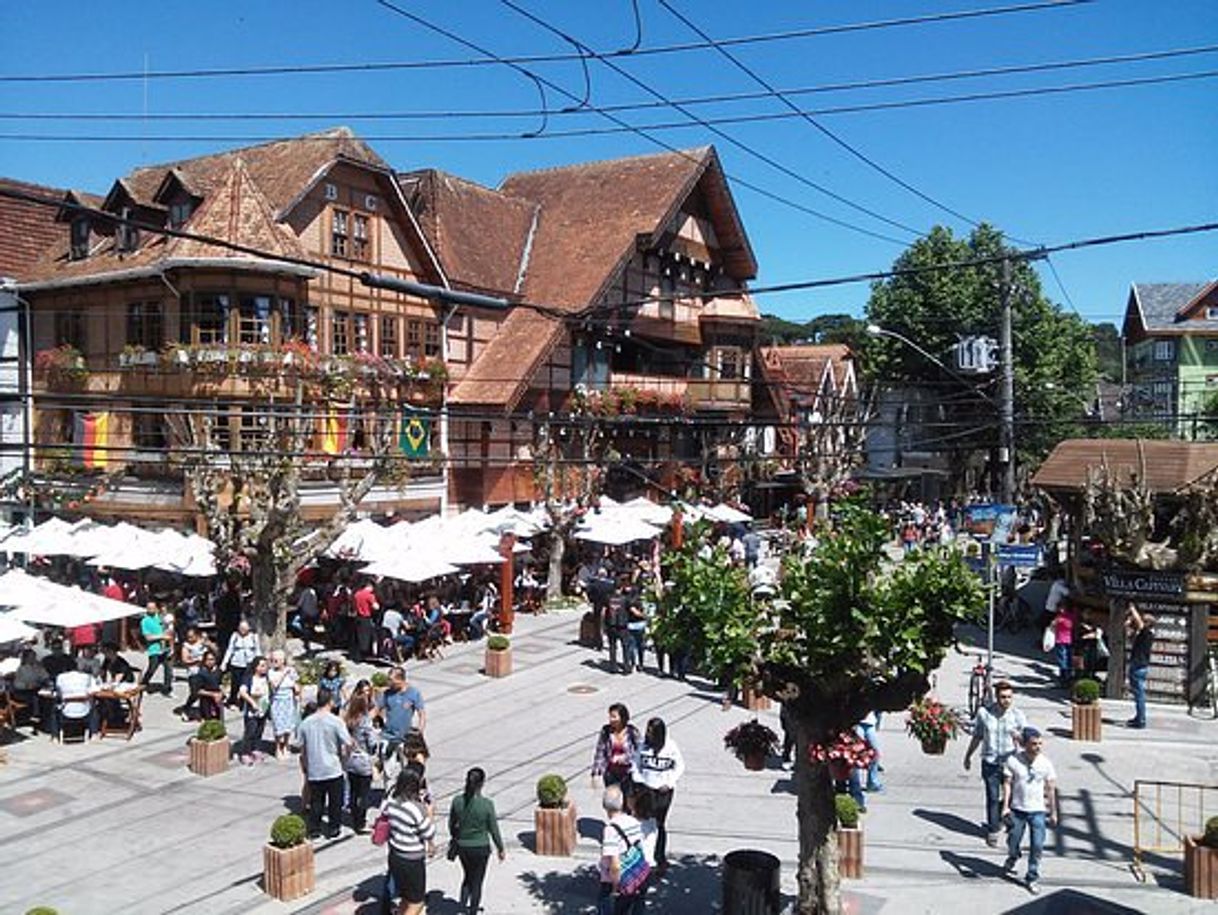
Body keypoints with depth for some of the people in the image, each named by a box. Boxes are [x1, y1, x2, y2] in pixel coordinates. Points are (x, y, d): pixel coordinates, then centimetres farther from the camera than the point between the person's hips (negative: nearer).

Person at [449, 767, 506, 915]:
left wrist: (455, 838, 23)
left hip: (462, 847, 3)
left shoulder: (457, 801, -11)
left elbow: (452, 824, 3)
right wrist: (500, 849, 4)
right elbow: (493, 829, -10)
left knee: (467, 876, 26)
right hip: (480, 847, -3)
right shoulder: (487, 804, -20)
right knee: (477, 881, 14)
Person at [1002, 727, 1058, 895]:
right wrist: (1005, 806, -12)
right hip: (1017, 809, 0)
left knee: (1037, 845, -4)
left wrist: (1053, 812, 5)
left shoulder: (1045, 764, -8)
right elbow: (1008, 783, -7)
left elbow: (1050, 789, 1)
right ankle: (1012, 858, 48)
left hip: (1038, 811, 0)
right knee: (1013, 840, 14)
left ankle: (1033, 878, 13)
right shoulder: (1013, 760, -12)